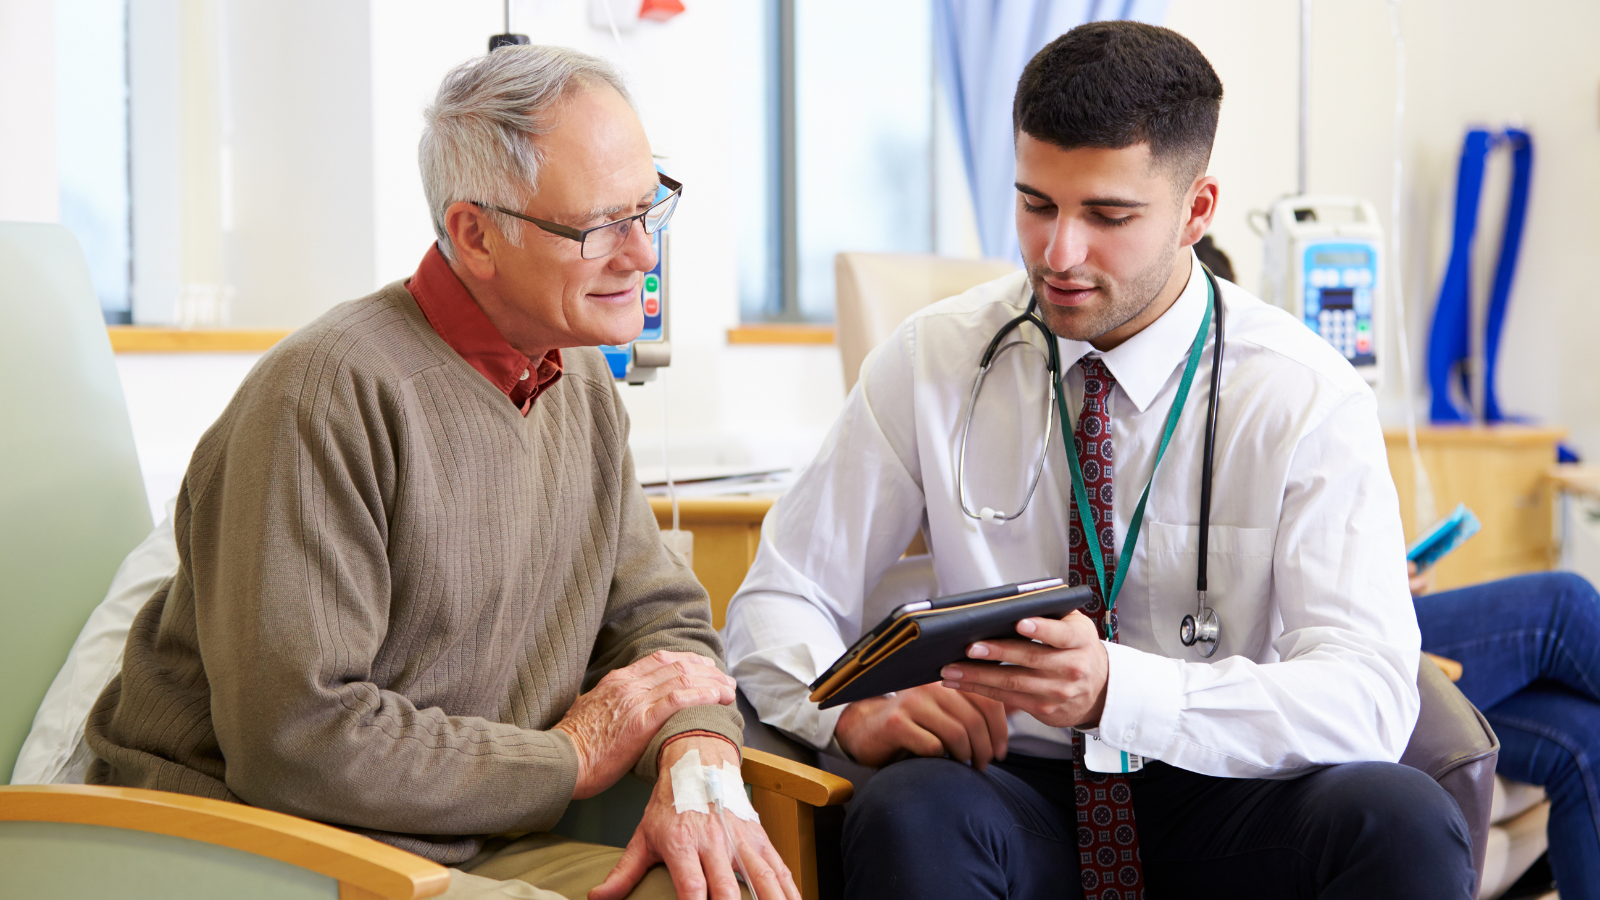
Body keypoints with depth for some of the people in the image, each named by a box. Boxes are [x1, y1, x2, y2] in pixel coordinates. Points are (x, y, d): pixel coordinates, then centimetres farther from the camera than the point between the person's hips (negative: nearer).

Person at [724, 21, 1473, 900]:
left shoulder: (1308, 395, -7)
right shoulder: (929, 364, -2)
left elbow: (1367, 697, -17)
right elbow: (777, 602, 1)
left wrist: (1116, 690, -34)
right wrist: (854, 710, -23)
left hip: (1225, 803, 1)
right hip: (1015, 799, 0)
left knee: (1402, 817, -30)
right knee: (907, 811, -34)